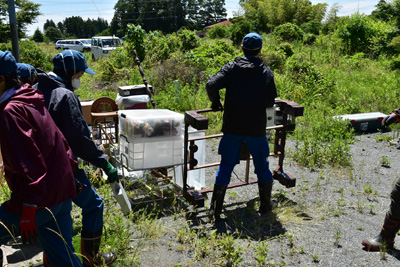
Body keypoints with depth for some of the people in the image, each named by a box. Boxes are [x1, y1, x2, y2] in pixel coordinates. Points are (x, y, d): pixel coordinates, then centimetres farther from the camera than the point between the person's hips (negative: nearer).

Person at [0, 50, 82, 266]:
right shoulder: (32, 103, 13)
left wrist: (28, 209, -22)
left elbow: (28, 163, -22)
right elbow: (60, 145, 17)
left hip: (38, 201, -8)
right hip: (62, 195, 9)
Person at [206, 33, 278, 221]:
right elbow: (271, 102, 3)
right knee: (262, 166, 17)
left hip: (232, 128, 0)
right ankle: (266, 205, 27)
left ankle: (216, 209, 8)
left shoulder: (231, 68, -2)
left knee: (226, 166, 9)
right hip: (257, 128, 0)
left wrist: (216, 103, 2)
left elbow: (211, 85, -15)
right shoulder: (266, 72, 2)